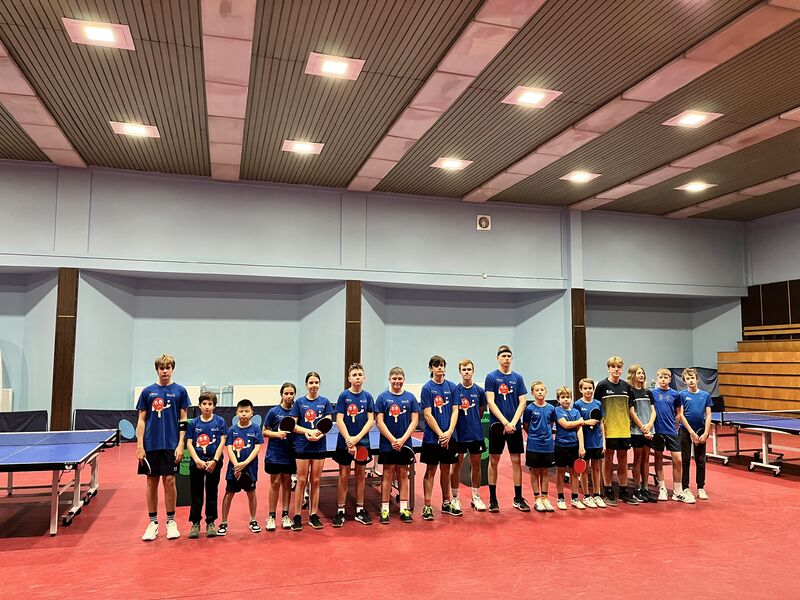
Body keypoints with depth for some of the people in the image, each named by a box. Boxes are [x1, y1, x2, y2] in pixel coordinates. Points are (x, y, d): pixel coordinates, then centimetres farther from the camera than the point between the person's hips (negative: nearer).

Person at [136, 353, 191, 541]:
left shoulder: (179, 391, 2)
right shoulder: (147, 392, 5)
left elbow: (183, 420, 2)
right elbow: (142, 420, 6)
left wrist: (180, 445, -7)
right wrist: (140, 446, -1)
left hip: (171, 445, -1)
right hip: (151, 445, 2)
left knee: (169, 481, 0)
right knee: (152, 482, 7)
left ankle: (171, 522, 13)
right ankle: (153, 522, 18)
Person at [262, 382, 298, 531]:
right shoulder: (274, 411, -4)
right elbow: (264, 432, 0)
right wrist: (277, 434, -17)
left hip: (290, 453, 2)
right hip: (275, 453, -2)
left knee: (287, 483, 9)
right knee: (275, 483, 2)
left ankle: (285, 516, 19)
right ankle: (271, 516, 12)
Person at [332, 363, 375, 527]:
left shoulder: (367, 396, 1)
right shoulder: (344, 396, -4)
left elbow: (371, 420, -2)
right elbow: (339, 421, -7)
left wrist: (357, 438, -13)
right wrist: (349, 440, -16)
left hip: (362, 442, 2)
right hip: (344, 443, -2)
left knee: (361, 476, 10)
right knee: (344, 477, 3)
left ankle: (360, 511, 21)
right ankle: (340, 512, 12)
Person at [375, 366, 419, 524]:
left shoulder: (410, 397, 3)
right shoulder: (383, 397, -1)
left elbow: (414, 420, 0)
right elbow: (380, 422, -5)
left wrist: (403, 439, -10)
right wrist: (392, 440, -12)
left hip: (405, 444, 2)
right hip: (387, 444, -2)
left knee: (403, 475, 9)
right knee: (388, 475, 3)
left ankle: (404, 509, 17)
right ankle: (384, 510, 11)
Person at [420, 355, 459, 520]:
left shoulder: (452, 387, 5)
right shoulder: (427, 388, -5)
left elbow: (455, 411, 2)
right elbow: (427, 415, -9)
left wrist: (449, 432, -10)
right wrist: (440, 434, -13)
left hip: (449, 437, 3)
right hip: (432, 437, -3)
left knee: (446, 469, 13)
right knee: (431, 471, 2)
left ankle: (446, 504, 24)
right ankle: (427, 507, 8)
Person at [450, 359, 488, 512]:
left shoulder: (479, 391, 2)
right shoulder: (454, 390, -6)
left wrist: (473, 421, 8)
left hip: (476, 433, 3)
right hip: (459, 434, -3)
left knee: (476, 465, 10)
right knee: (456, 465, 6)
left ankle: (476, 497, 23)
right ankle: (454, 498, 17)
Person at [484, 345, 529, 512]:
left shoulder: (518, 378, 7)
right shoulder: (491, 377, -2)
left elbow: (522, 402, 4)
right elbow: (490, 402, -8)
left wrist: (513, 422, -9)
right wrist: (505, 423, -14)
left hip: (515, 426, 3)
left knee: (516, 461, 5)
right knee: (493, 461, 3)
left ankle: (518, 498, 15)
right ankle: (492, 498, 14)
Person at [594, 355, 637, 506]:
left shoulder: (626, 386, 8)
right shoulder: (602, 385, -4)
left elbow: (629, 407, 15)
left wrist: (628, 424, 7)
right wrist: (601, 427, -11)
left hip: (623, 429, 4)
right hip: (608, 430, -4)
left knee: (623, 460, 11)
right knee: (608, 460, 4)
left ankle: (623, 492, 21)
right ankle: (609, 492, 13)